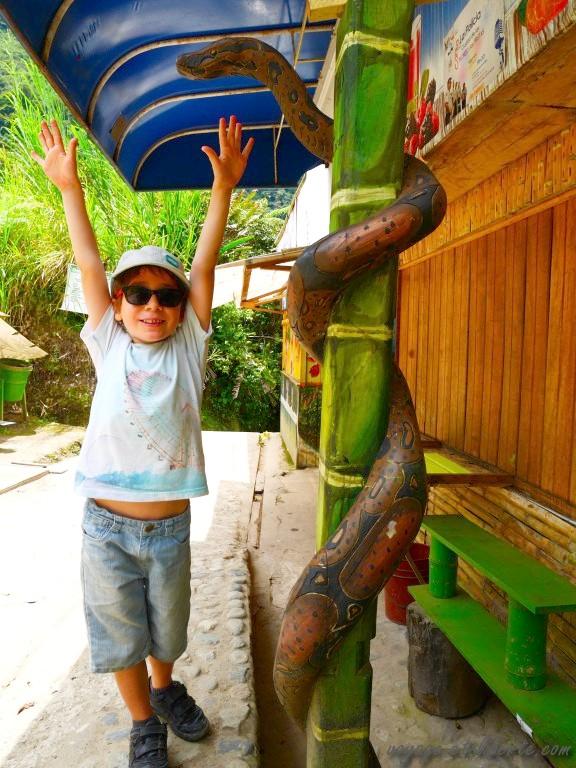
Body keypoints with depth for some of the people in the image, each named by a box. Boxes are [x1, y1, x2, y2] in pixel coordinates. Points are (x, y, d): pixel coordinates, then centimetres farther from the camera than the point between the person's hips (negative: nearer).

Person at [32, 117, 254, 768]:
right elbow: (89, 264, -2)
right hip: (106, 526, 0)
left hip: (170, 525, 0)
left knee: (167, 627, 21)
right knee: (120, 631, 17)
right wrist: (69, 186, -1)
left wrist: (224, 188, -11)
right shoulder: (109, 347, -2)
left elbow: (203, 266, -8)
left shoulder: (188, 349, -3)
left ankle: (164, 687, 52)